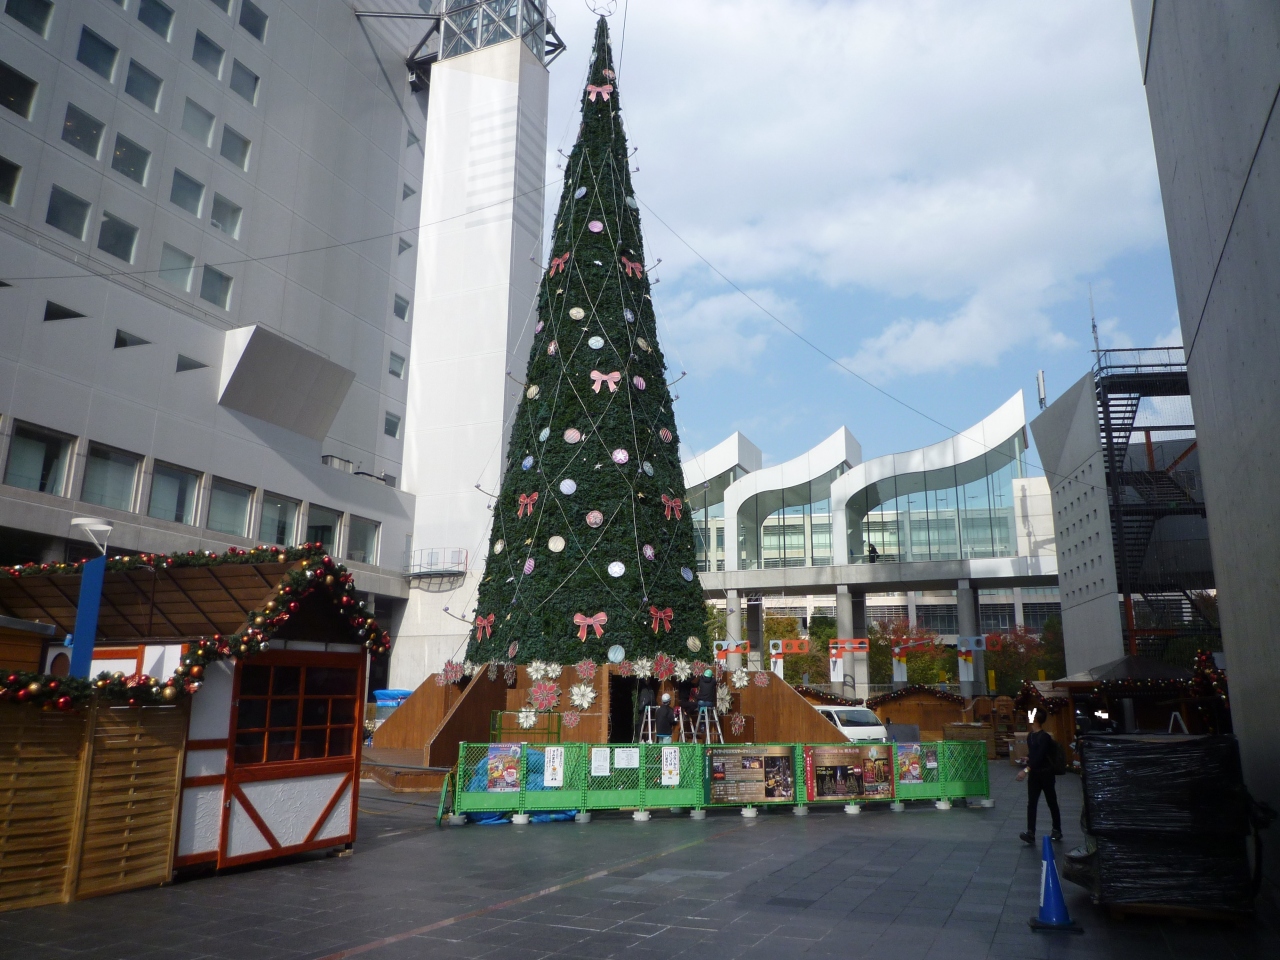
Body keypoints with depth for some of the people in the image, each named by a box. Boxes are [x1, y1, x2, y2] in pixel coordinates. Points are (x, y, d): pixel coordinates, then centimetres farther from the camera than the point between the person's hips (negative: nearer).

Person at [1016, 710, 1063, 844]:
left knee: (1052, 803, 8)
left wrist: (1026, 770, -29)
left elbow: (1040, 757, -25)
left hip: (1045, 773, -7)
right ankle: (1031, 833, -5)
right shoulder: (1030, 736, 8)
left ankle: (1057, 830, 24)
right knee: (1031, 804, -1)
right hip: (1034, 774, 7)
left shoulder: (1044, 737, -17)